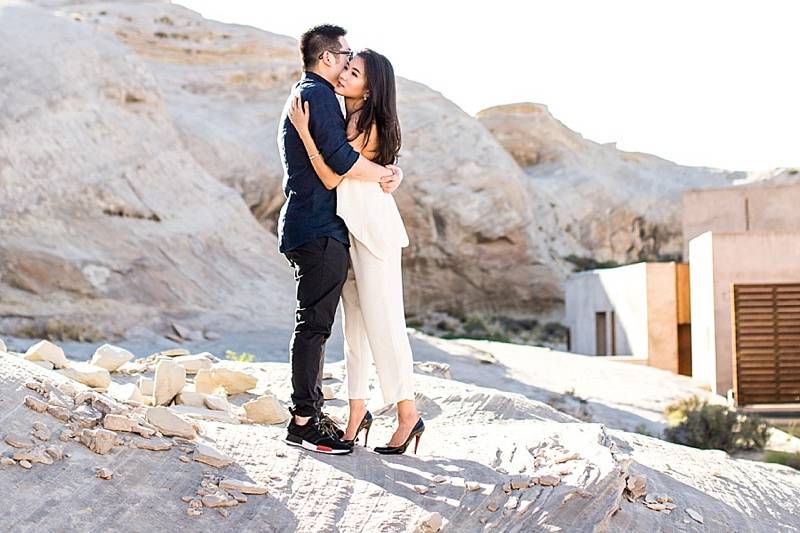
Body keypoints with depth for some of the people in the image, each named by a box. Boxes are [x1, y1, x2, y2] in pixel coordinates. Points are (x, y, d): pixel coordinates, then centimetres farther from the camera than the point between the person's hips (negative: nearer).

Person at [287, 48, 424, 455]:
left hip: (372, 230, -9)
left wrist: (304, 131, -20)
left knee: (382, 322, -8)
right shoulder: (347, 117, 14)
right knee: (355, 322, 9)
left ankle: (408, 414, -1)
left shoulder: (368, 125, -14)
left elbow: (332, 178, -19)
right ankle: (357, 410, 14)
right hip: (349, 229, 9)